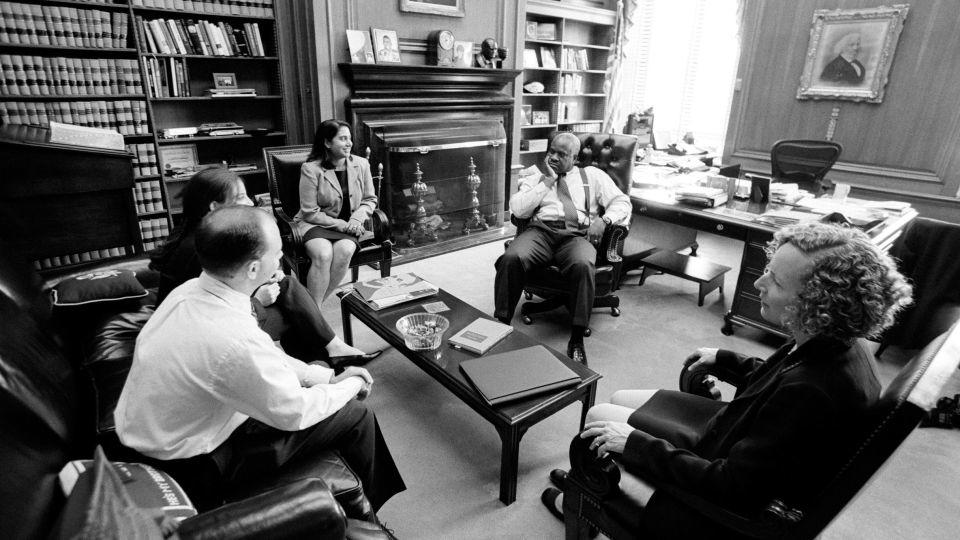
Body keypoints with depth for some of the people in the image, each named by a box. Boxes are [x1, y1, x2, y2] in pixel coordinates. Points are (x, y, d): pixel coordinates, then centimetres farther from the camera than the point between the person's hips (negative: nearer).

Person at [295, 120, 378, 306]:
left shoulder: (361, 164, 2)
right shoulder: (311, 169, -10)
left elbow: (370, 200, 10)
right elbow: (310, 212, -10)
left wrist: (357, 218, -9)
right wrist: (340, 224, -17)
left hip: (348, 225, 3)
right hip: (315, 223, -3)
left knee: (344, 250, -31)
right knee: (323, 254, -33)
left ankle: (315, 302, -15)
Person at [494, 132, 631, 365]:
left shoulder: (592, 175, 23)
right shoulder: (535, 175, 22)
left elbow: (621, 201, 15)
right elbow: (518, 209, 6)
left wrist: (604, 220, -6)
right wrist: (547, 182, 4)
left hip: (577, 235, 0)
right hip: (540, 230, 1)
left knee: (583, 265, -37)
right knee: (511, 258, -32)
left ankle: (577, 340, -26)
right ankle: (502, 325, -20)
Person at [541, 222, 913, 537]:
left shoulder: (812, 395, -38)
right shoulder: (835, 347, -11)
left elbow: (732, 487, -33)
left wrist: (635, 443, -27)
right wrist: (724, 359, 18)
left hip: (740, 508, -8)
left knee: (598, 416, -2)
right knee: (619, 400, 16)